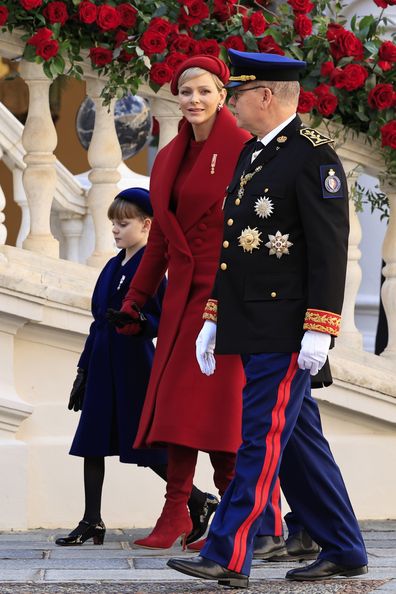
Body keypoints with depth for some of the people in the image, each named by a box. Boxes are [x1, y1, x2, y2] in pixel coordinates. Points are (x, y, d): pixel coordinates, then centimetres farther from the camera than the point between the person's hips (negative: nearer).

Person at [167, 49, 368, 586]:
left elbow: (331, 248, -16)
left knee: (262, 438, -9)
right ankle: (344, 551, 18)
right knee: (297, 439, 11)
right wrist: (214, 318, 20)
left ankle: (228, 558, -10)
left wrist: (318, 329, -21)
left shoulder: (313, 156, -11)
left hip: (285, 331, -9)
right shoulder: (251, 154, 17)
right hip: (250, 330, 9)